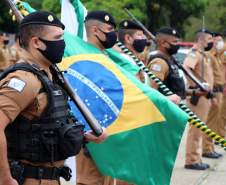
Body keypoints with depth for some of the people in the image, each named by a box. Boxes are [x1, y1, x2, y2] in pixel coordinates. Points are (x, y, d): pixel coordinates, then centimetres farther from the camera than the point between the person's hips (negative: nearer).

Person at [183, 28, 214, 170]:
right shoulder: (194, 53, -13)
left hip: (204, 96, 10)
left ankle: (196, 159, 20)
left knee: (198, 129, 13)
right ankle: (191, 161, -3)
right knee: (196, 129, -7)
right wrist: (195, 87, -29)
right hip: (198, 97, -10)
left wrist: (211, 94, 23)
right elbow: (186, 68, -32)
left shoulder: (203, 54, 20)